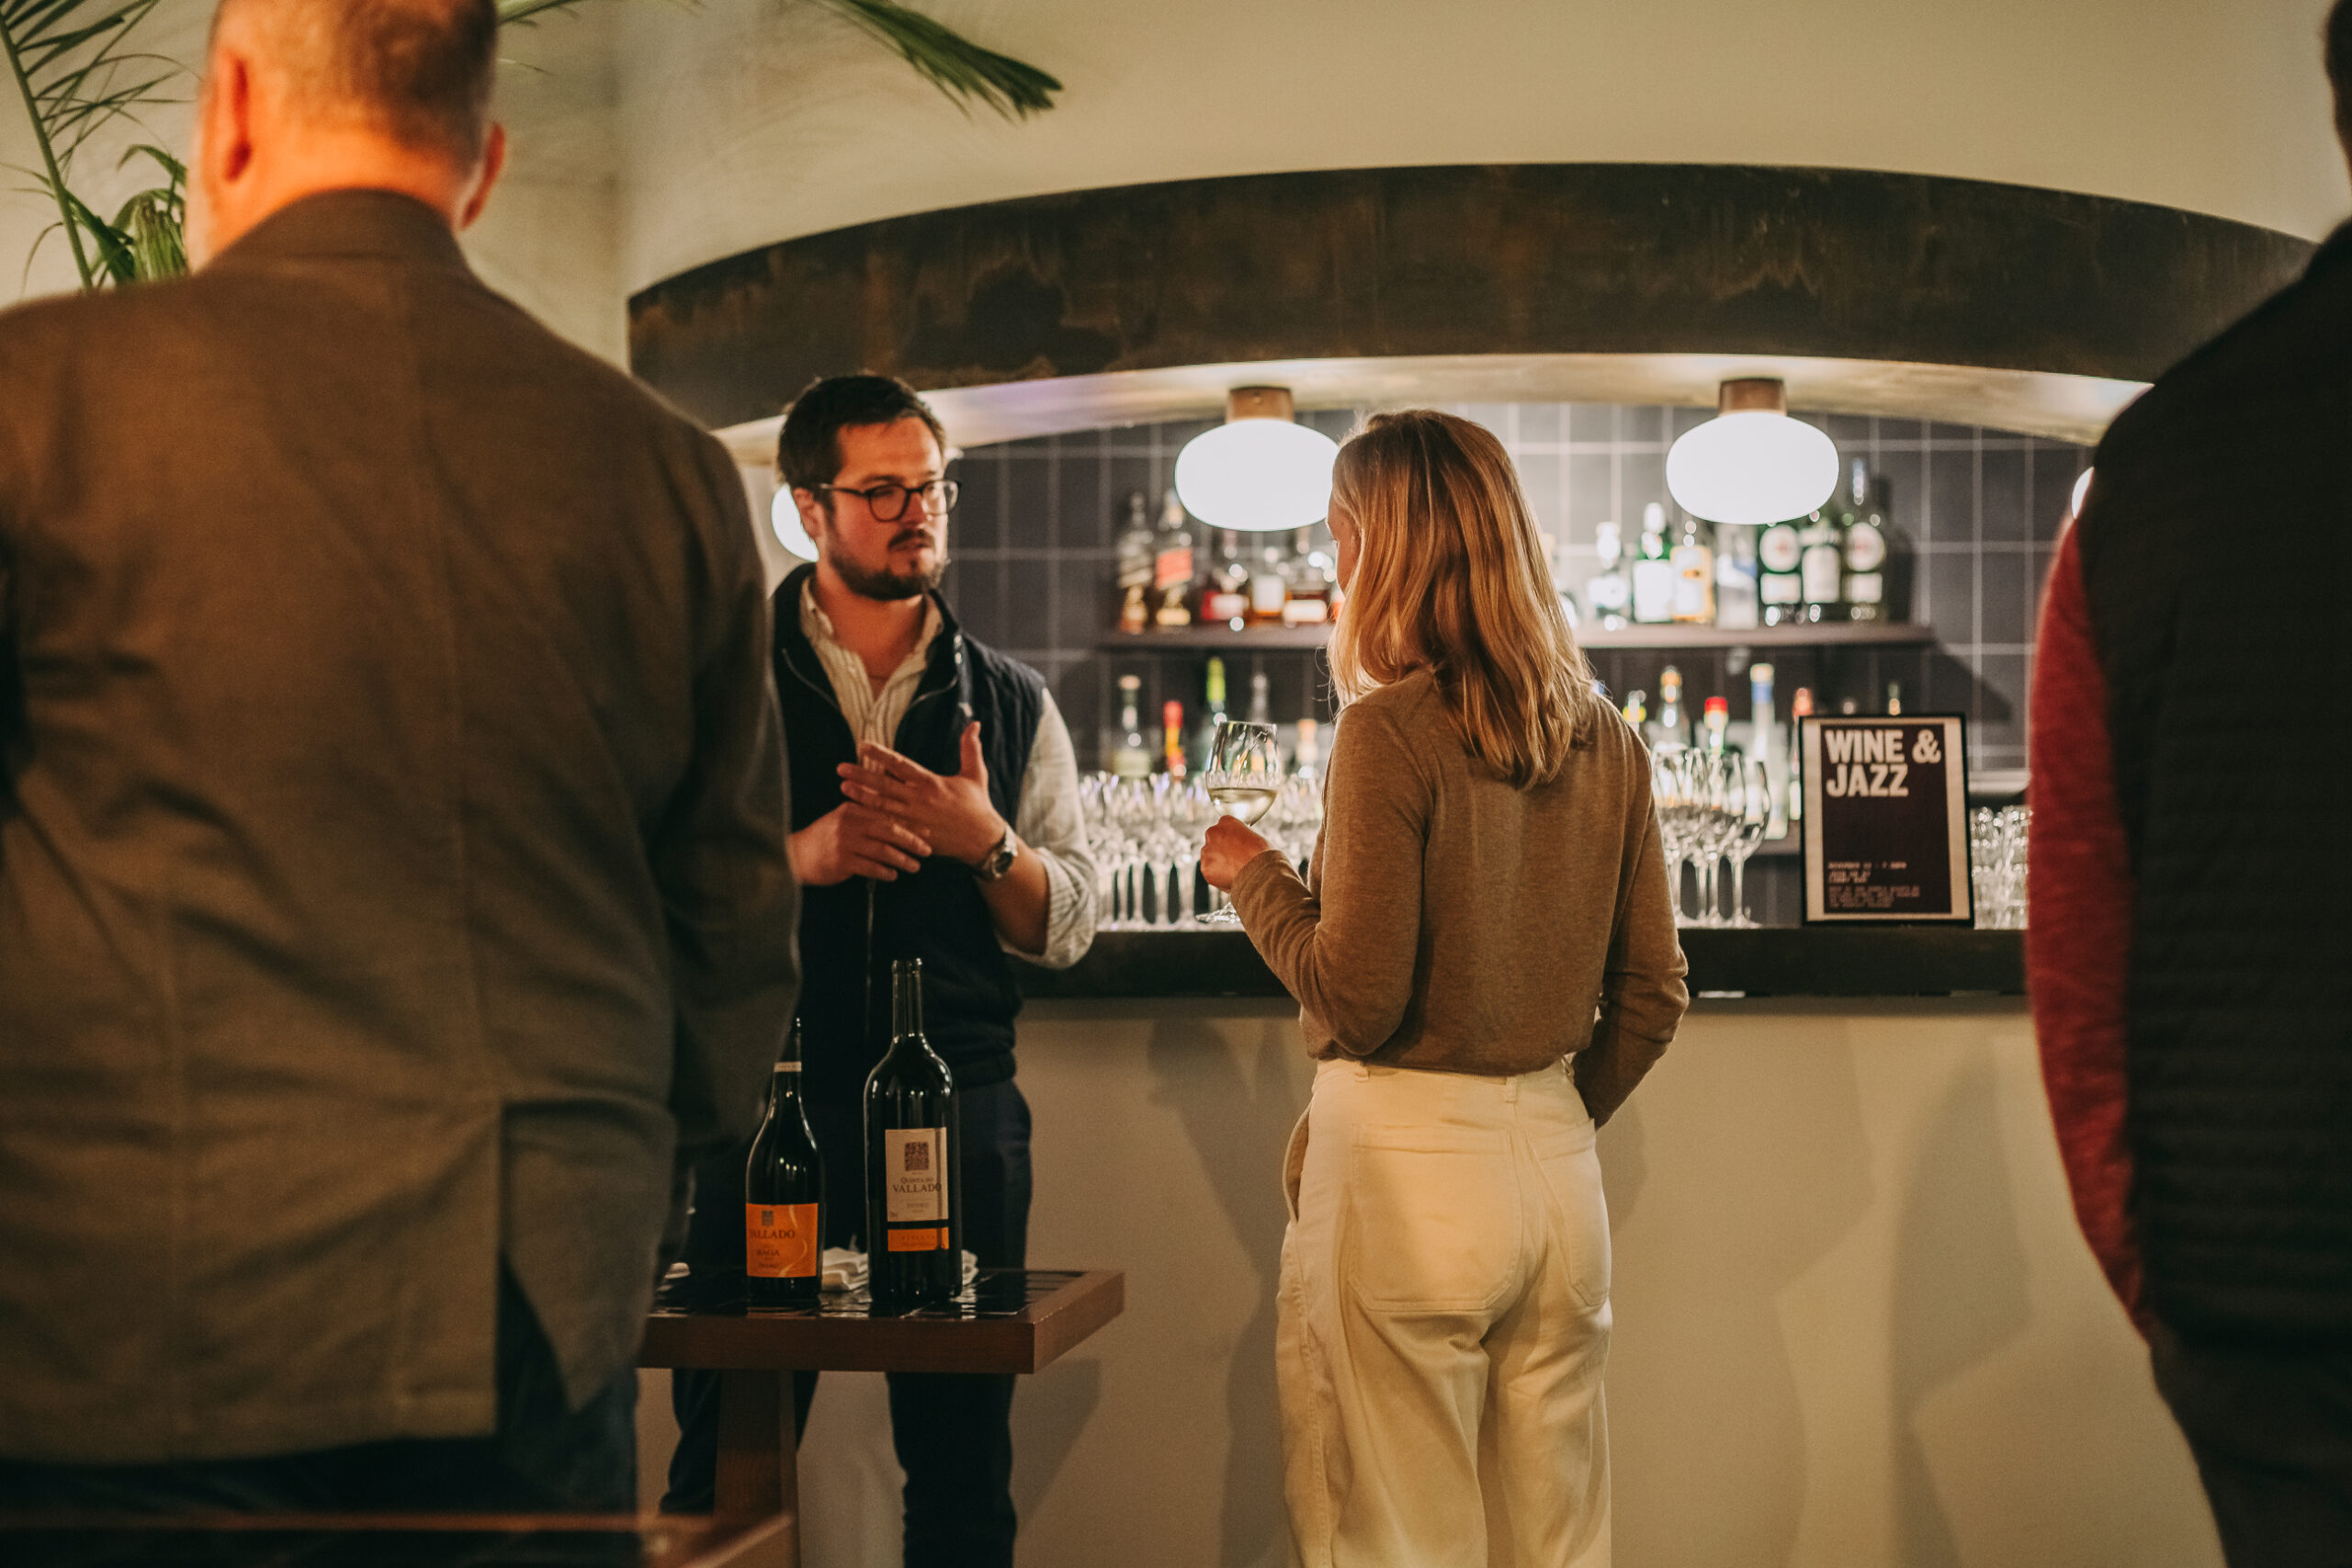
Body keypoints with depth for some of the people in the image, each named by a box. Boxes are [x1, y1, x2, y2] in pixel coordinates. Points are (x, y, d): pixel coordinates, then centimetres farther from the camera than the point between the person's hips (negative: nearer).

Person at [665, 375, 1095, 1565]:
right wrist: (798, 855, -17)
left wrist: (986, 839, -12)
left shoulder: (1012, 705, 11)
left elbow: (1068, 926, 6)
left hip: (961, 1111, 2)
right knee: (727, 1461, 3)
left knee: (964, 1467, 5)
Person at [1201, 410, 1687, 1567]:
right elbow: (1651, 996, 10)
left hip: (1404, 1166, -6)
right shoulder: (1605, 741, 6)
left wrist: (1253, 878, 1)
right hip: (1557, 1166, 7)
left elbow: (1357, 1000, -15)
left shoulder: (1392, 731, -13)